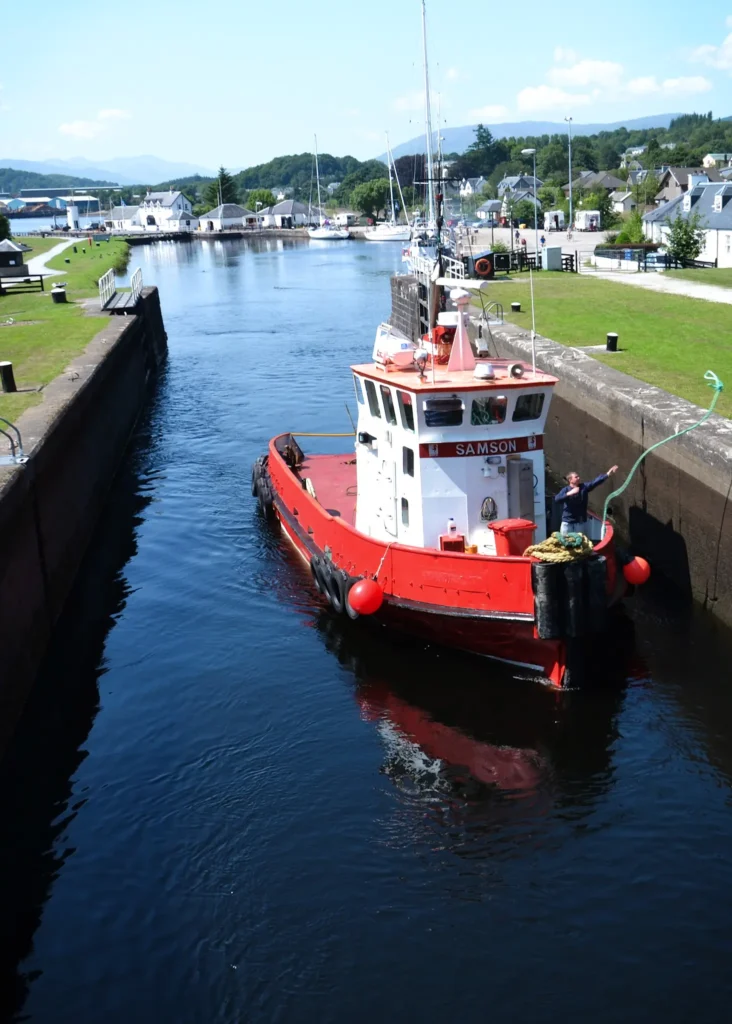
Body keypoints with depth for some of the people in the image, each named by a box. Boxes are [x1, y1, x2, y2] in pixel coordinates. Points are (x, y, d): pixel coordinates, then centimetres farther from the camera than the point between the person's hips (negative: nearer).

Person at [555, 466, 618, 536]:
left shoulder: (584, 487, 4)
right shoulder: (565, 490, -5)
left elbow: (596, 481, -5)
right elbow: (557, 499, -20)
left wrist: (608, 474, -16)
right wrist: (569, 493, -32)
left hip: (581, 521, 3)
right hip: (567, 521, -3)